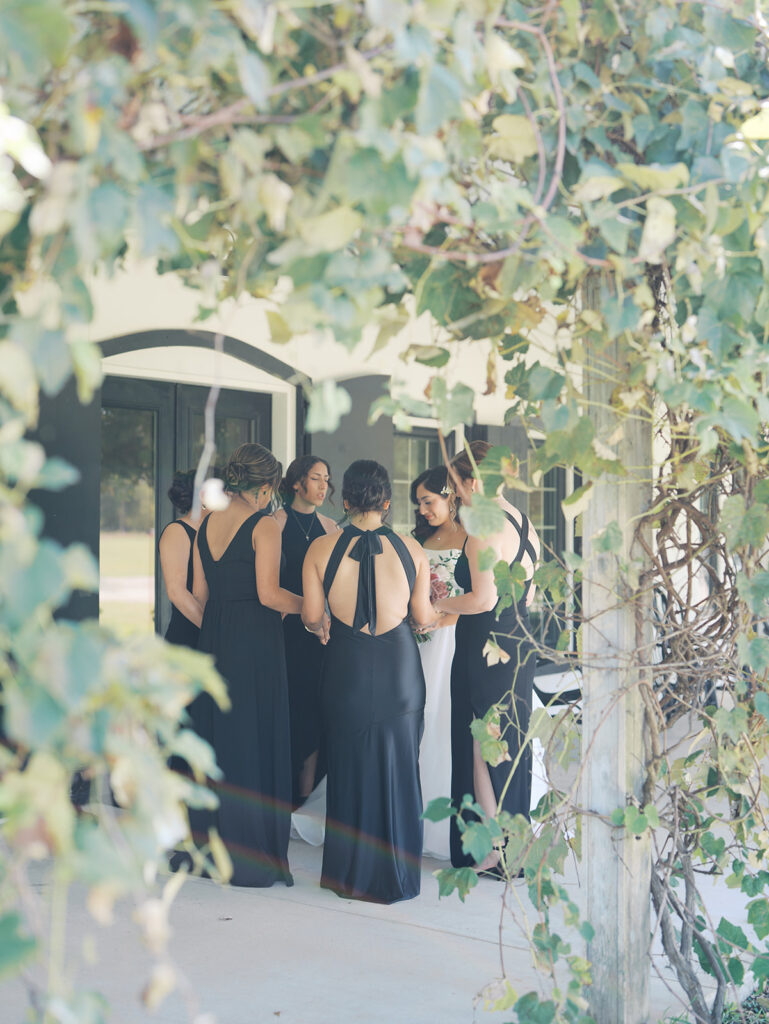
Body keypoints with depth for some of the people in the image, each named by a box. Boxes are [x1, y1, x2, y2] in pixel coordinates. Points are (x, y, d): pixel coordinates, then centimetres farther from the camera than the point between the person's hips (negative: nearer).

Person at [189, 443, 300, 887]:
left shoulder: (206, 525, 9)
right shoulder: (264, 525, -10)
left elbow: (199, 593, 12)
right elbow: (268, 593, -18)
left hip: (214, 639, 7)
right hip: (256, 639, -7)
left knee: (216, 738, 14)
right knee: (255, 742, 0)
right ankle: (253, 856, 5)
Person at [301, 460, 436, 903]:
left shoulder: (321, 549, -7)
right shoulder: (412, 549, -6)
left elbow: (312, 616, -2)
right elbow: (424, 617, 2)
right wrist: (434, 596, 24)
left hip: (347, 666, 0)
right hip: (400, 665, 0)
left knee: (350, 767, 13)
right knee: (397, 767, 11)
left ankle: (351, 875, 23)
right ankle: (395, 877, 21)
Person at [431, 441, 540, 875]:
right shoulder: (525, 525, 10)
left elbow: (484, 599, -22)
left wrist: (439, 603, -5)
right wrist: (456, 604, 19)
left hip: (486, 649, -9)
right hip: (520, 644, 9)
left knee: (482, 750, 2)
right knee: (512, 745, 16)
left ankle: (493, 855, 8)